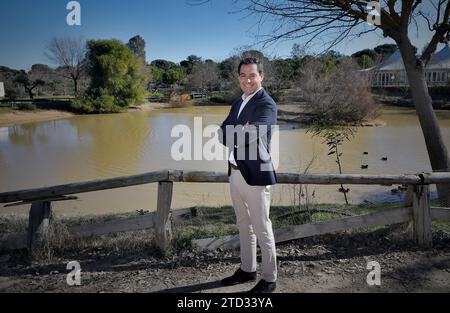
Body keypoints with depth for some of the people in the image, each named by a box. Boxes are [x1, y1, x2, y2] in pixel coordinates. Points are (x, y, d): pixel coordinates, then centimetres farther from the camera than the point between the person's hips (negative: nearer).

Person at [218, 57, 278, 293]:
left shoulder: (266, 104, -13)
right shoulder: (238, 103, 14)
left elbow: (248, 136, -26)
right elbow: (222, 133, 7)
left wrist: (231, 135, -8)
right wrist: (239, 135, -12)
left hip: (255, 175, -8)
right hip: (235, 174, 8)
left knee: (261, 229, 3)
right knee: (244, 226, 19)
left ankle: (269, 278, 18)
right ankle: (247, 269, 34)